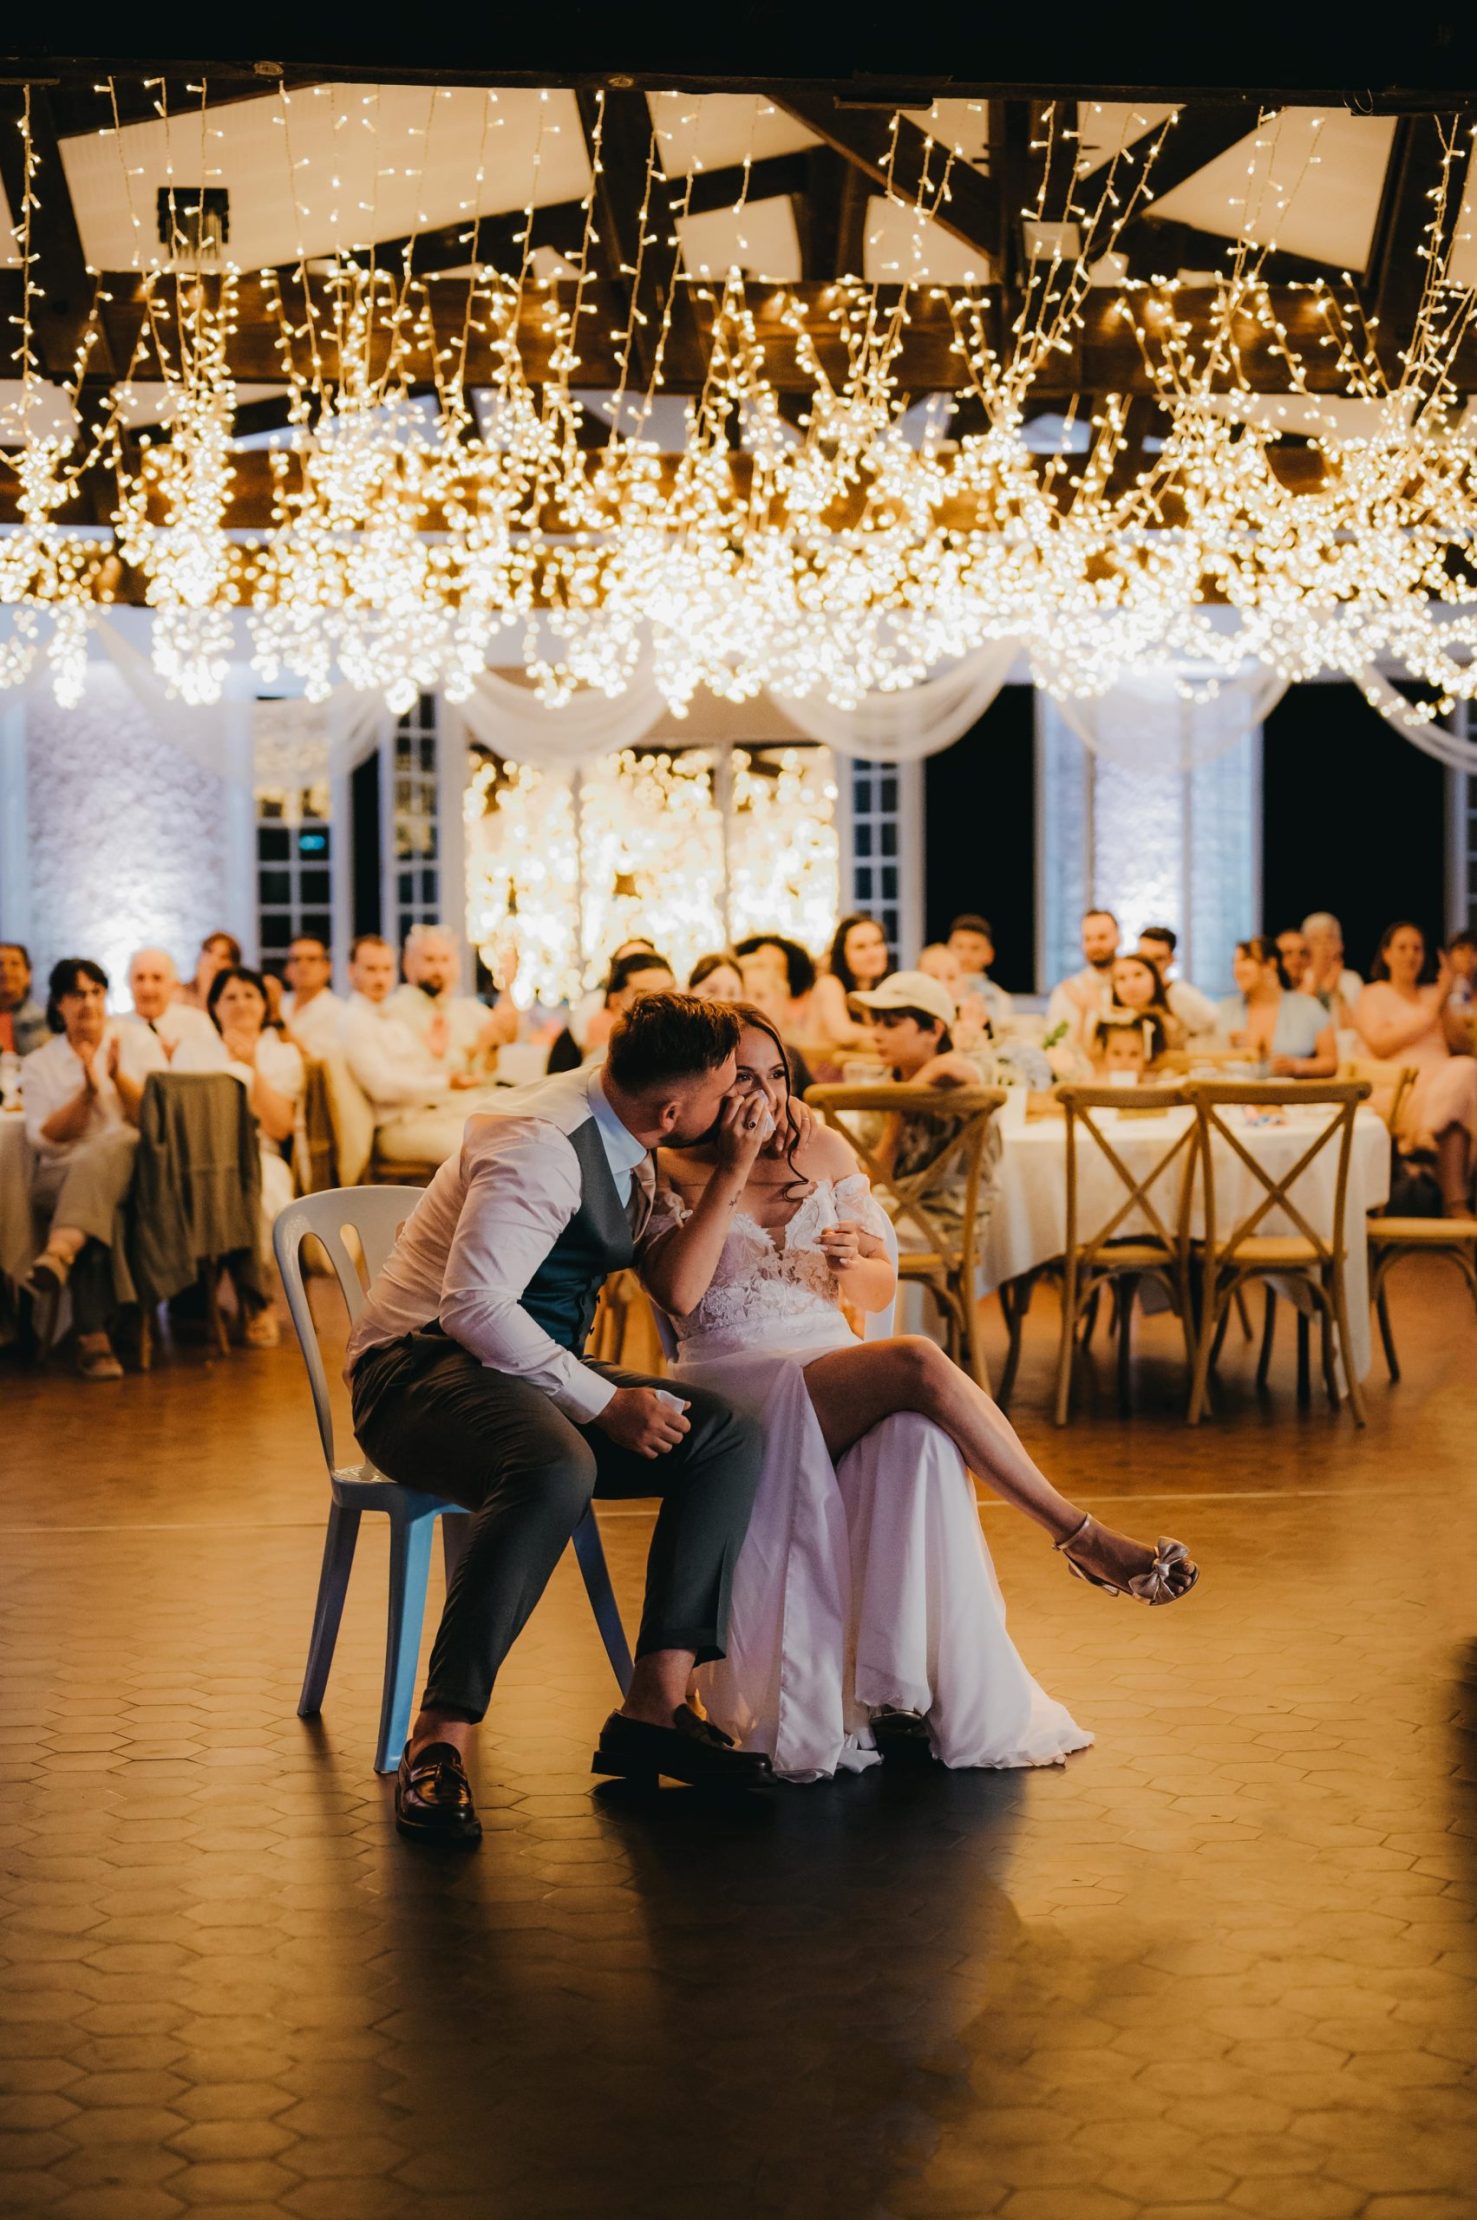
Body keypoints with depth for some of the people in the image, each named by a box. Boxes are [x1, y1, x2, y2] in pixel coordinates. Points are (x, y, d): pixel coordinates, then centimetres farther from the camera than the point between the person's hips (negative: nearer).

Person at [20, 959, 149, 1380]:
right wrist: (86, 1092, -12)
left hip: (130, 1166, 0)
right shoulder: (39, 1064, 13)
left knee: (108, 1151, -39)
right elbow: (43, 1138, 1)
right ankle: (93, 1337, -46)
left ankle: (59, 1252, -59)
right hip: (61, 1174, 0)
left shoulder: (138, 1046, 14)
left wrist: (118, 1076, -10)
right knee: (98, 1213, -37)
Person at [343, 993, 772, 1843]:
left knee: (729, 1437, -11)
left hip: (531, 1368, 9)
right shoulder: (542, 1147, -20)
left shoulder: (624, 1144, 9)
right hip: (420, 1364, -9)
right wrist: (605, 1403, -26)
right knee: (556, 1470, -41)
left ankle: (656, 1705, -14)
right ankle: (439, 1741, -34)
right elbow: (473, 1304, -28)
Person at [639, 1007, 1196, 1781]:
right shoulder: (669, 1176, 2)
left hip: (834, 1366, 4)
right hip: (735, 1384, -4)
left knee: (919, 1432, -33)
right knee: (917, 1364, -32)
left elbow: (880, 1291, 16)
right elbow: (679, 1293, -17)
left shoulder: (824, 1151, 14)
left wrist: (854, 1262, -8)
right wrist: (732, 1175, -15)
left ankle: (956, 1699, -31)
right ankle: (1082, 1537, -23)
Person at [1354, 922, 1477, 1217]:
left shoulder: (1433, 994, 29)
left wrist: (1445, 1007, 0)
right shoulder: (1373, 996, 14)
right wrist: (1429, 1013, -3)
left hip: (1442, 1077, 5)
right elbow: (1380, 1045, -5)